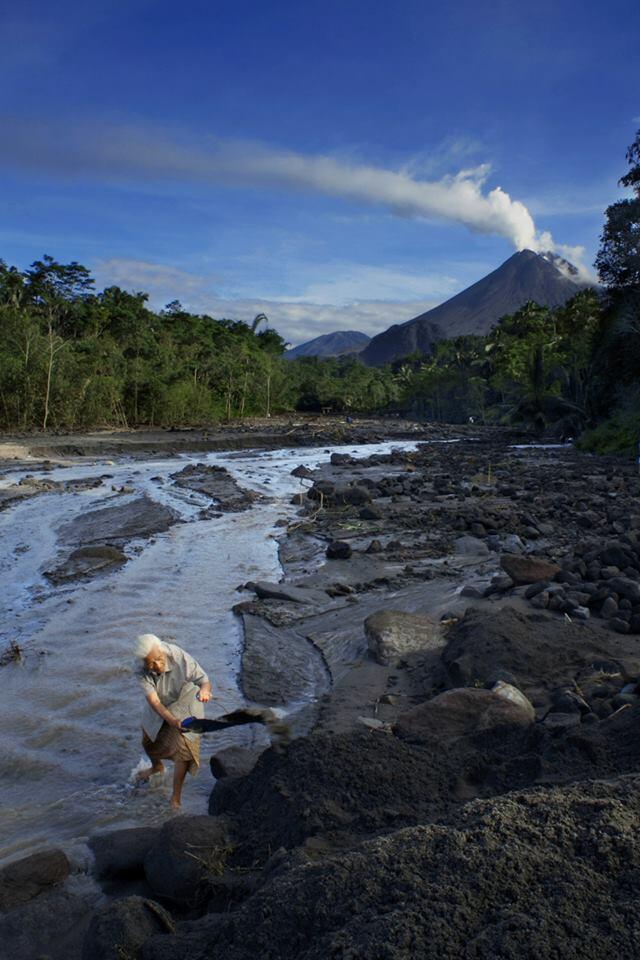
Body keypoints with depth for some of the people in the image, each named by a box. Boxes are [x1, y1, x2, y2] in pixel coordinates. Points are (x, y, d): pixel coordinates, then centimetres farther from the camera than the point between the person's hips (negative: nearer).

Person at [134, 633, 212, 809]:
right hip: (160, 706, 4)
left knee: (182, 746, -14)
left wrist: (205, 689, -59)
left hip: (185, 703, -3)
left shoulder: (179, 657, -40)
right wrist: (172, 720, -53)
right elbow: (153, 700, -37)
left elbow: (204, 679, -34)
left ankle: (176, 797, 4)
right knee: (149, 740, 22)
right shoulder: (142, 670, -32)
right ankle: (157, 766, 58)